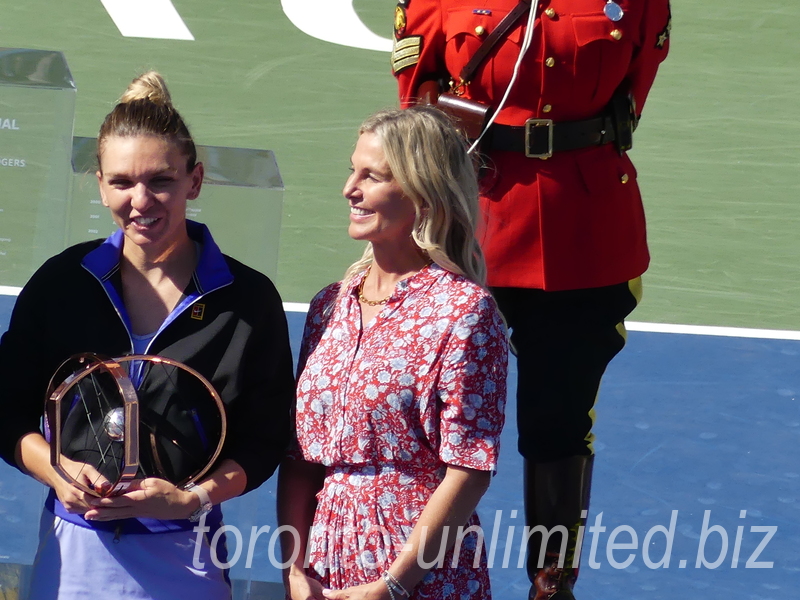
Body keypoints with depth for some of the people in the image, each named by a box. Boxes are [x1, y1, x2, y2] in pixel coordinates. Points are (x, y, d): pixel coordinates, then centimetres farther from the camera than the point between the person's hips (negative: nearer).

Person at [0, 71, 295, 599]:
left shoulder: (248, 300, -2)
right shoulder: (62, 283, 3)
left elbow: (264, 441, -1)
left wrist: (192, 499, -17)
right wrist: (58, 473, -14)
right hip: (71, 554, 2)